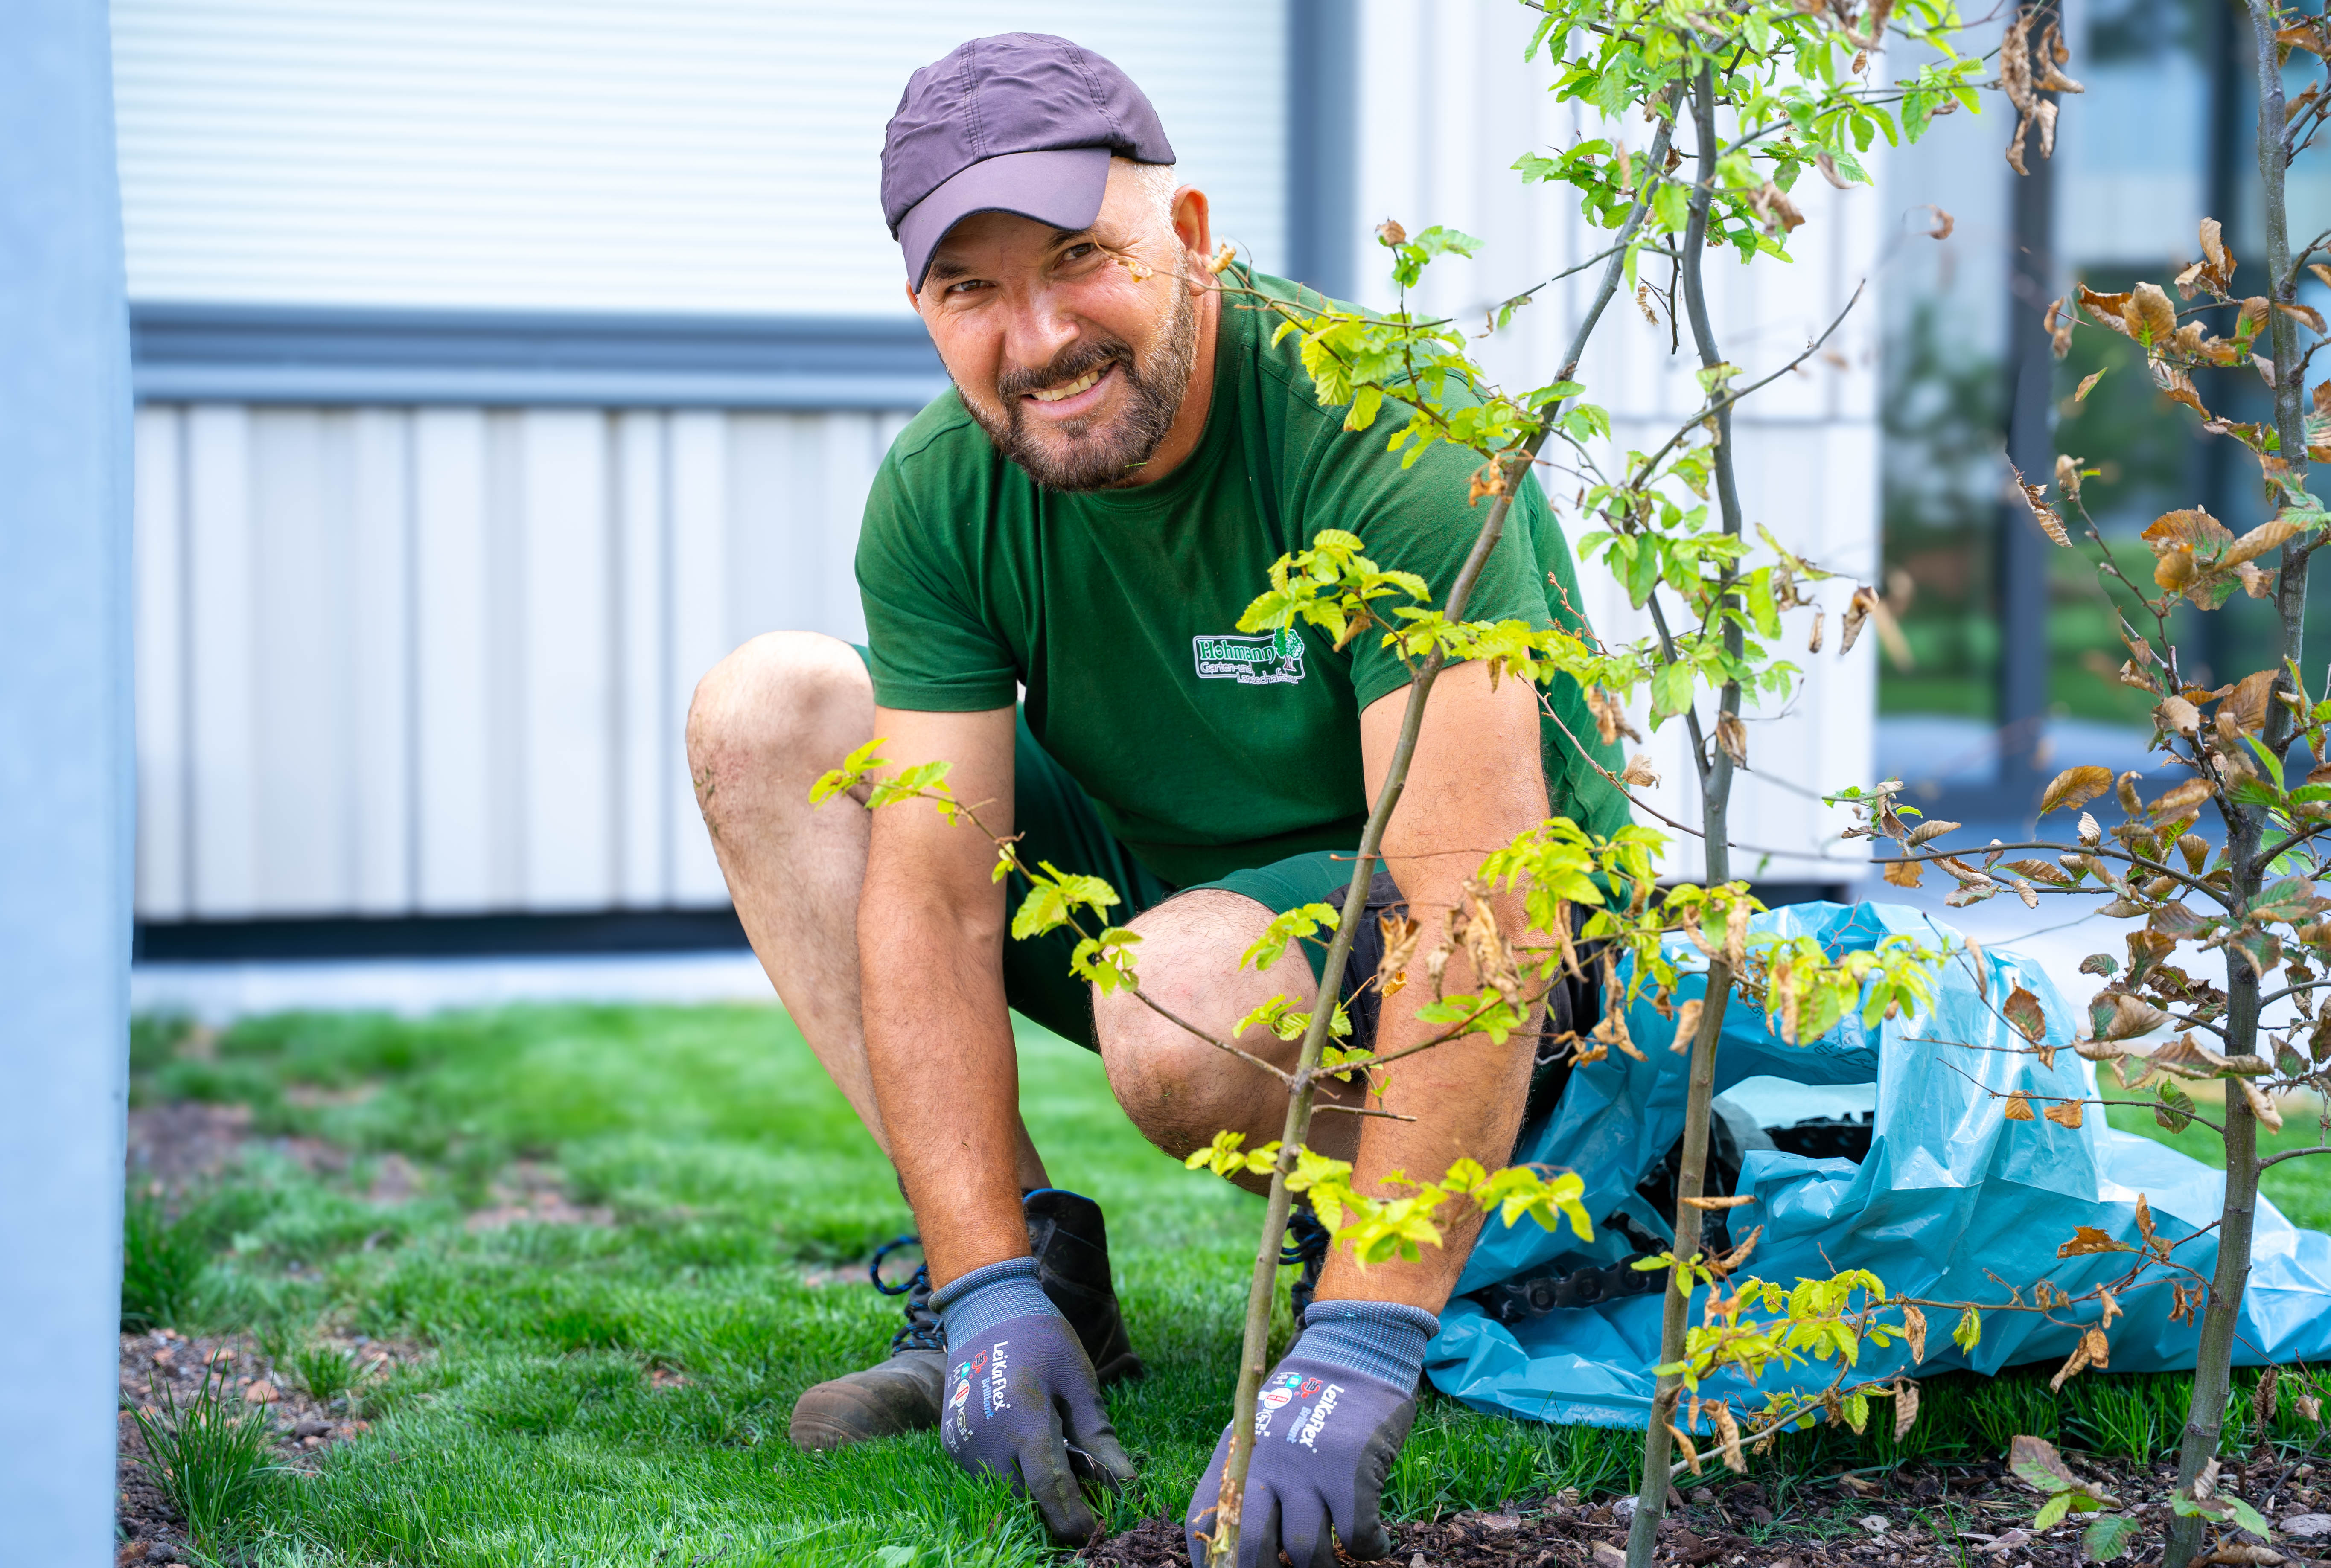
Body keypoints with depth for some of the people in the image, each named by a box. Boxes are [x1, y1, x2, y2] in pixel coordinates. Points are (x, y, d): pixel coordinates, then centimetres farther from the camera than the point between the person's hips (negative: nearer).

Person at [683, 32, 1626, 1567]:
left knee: (1185, 999, -38)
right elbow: (933, 900, -16)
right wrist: (986, 1281, -28)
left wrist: (1360, 1347, -42)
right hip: (1161, 879, 6)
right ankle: (1023, 1261, -6)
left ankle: (1363, 1265, -4)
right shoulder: (940, 496, -13)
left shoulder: (1381, 437, -29)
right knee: (765, 714, -8)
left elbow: (1480, 901, -36)